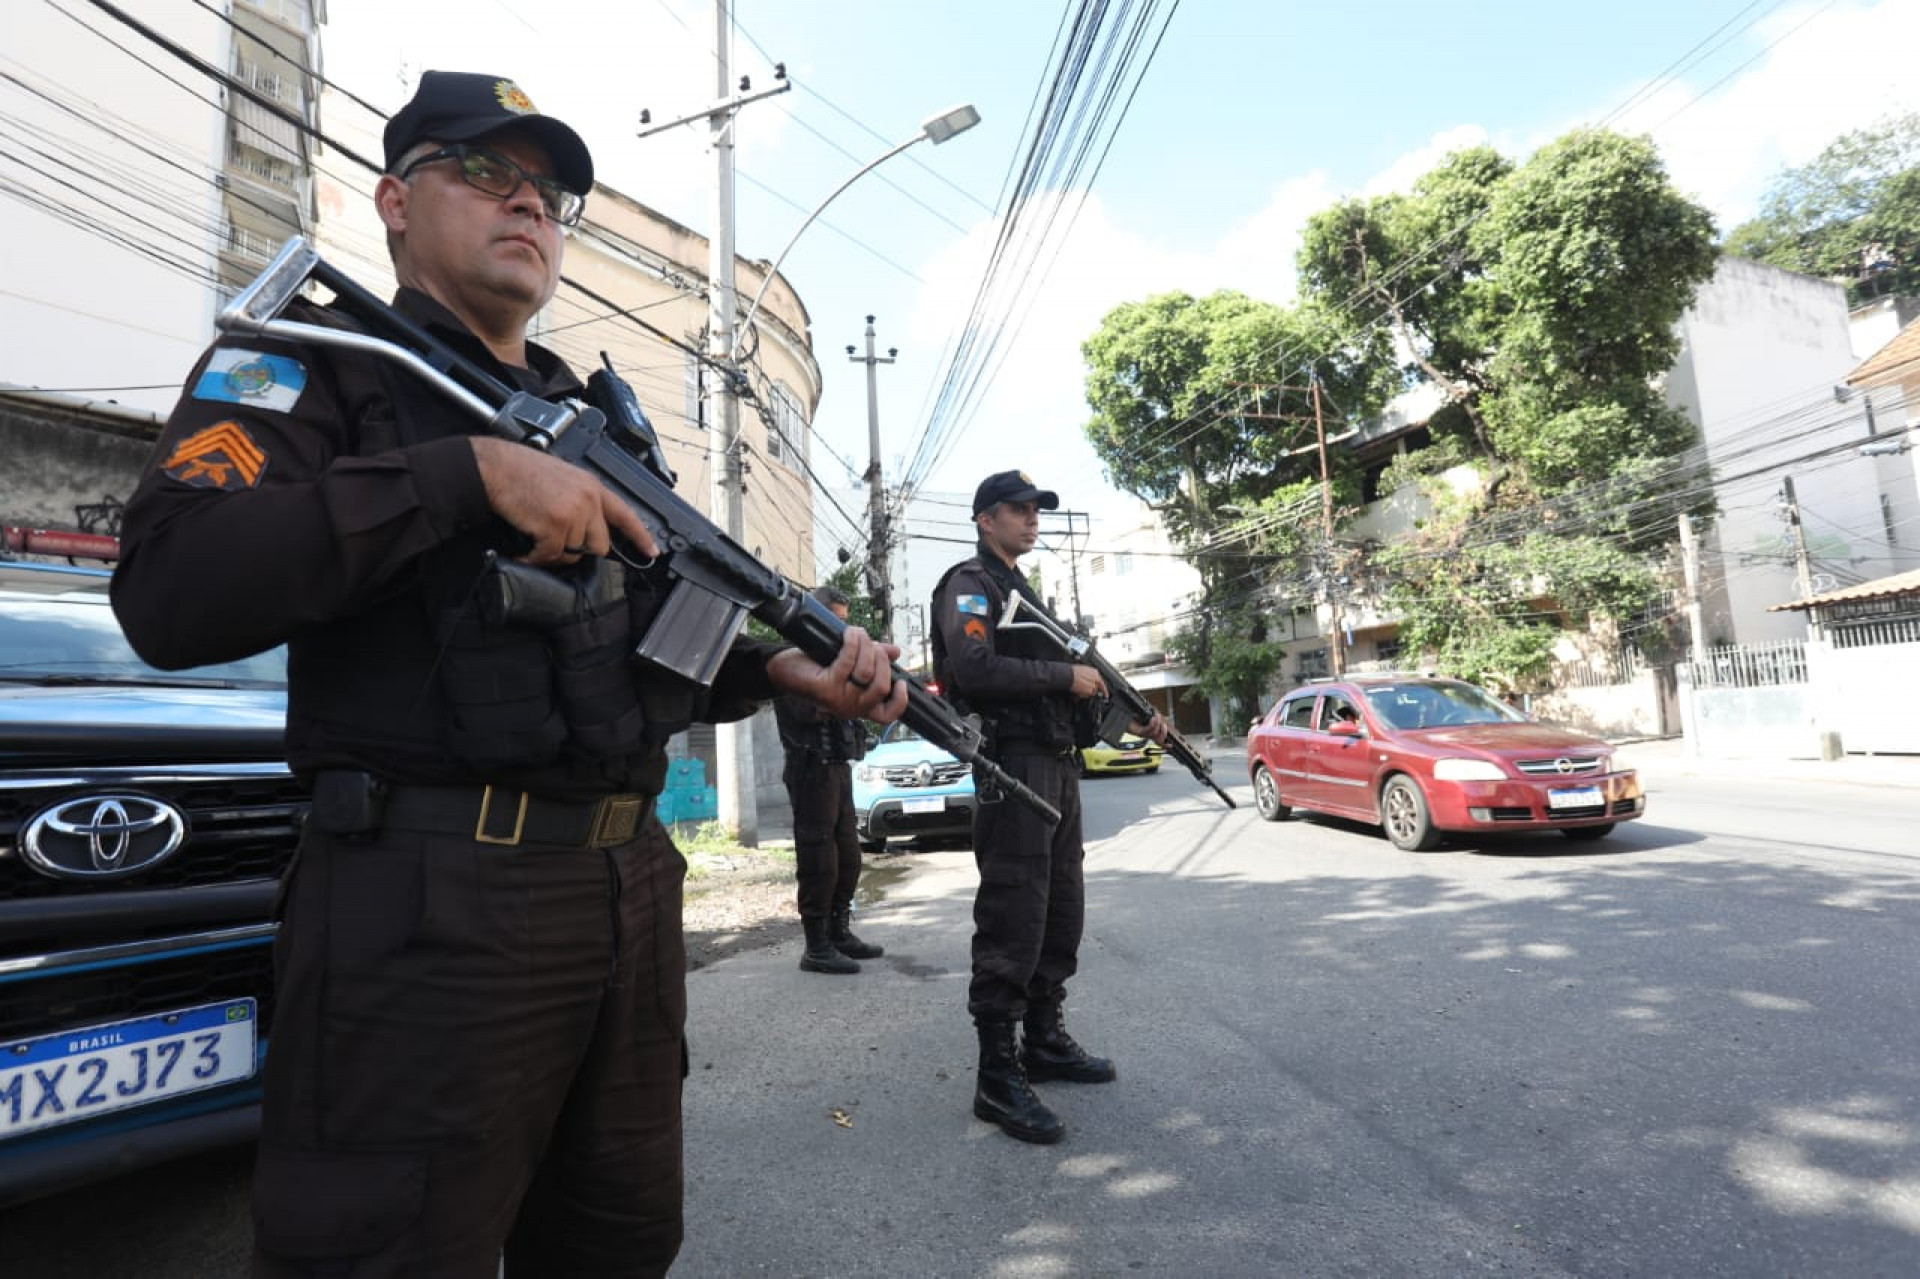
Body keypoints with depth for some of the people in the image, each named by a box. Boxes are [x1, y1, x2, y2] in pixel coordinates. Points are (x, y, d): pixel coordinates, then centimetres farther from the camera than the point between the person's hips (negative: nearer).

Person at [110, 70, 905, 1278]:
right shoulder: (312, 361, 1)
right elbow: (172, 592, -17)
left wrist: (787, 667, 2)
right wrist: (471, 468, -20)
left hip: (634, 891, 7)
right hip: (427, 908, -6)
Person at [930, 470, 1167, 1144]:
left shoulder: (1024, 591, 22)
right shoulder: (969, 584, -5)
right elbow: (975, 670, -22)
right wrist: (1066, 674, -14)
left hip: (1059, 766, 10)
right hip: (1013, 766, -10)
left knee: (1061, 917, 15)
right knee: (1012, 924, -7)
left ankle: (1045, 1040, 28)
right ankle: (997, 1076, 1)